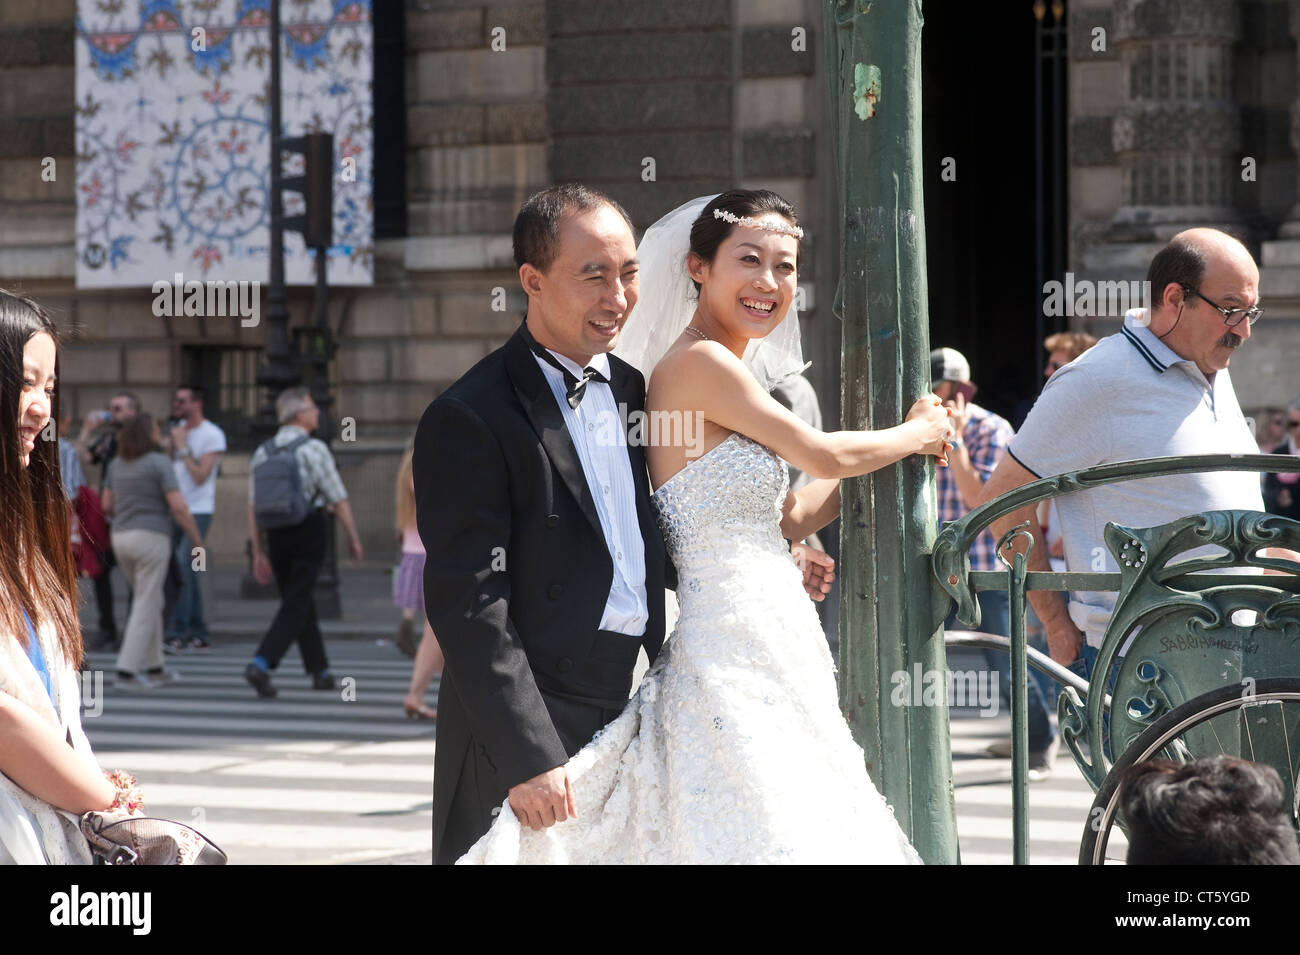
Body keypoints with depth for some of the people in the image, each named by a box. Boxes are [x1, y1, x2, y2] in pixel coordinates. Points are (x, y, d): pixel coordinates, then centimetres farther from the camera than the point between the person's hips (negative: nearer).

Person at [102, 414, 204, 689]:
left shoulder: (117, 464, 10)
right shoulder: (159, 463, -10)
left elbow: (107, 506, 15)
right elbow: (179, 507, -15)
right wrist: (198, 539, -4)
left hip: (122, 539, 7)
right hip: (151, 539, -7)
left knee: (151, 602, 19)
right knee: (145, 607, -4)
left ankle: (153, 667, 22)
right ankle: (127, 671, -10)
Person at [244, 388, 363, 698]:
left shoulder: (262, 452, 6)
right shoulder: (314, 449, -9)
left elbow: (253, 507, 6)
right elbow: (338, 499, -9)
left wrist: (259, 551, 10)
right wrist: (353, 536, 2)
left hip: (276, 534, 5)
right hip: (309, 531, -5)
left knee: (300, 602, 16)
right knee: (295, 605, -4)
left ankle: (320, 672, 23)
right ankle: (261, 664, -20)